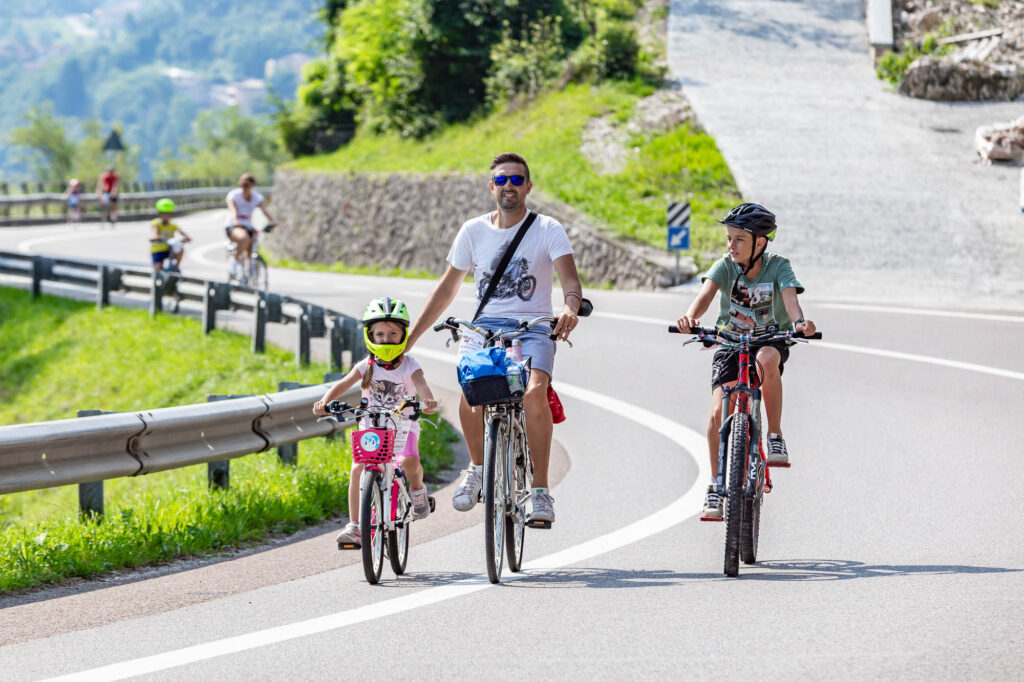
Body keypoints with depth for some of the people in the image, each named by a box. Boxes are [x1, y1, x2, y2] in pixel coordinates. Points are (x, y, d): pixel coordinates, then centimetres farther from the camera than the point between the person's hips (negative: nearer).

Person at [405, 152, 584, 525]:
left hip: (533, 329, -2)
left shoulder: (548, 229, 0)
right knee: (469, 393, -27)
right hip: (486, 327, 2)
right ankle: (478, 468, 3)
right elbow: (447, 288, 16)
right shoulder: (473, 231, 9)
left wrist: (570, 308, -37)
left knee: (534, 392, -32)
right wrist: (409, 338, 11)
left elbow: (570, 278, -13)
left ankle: (540, 490, -21)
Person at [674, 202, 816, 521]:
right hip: (730, 343, 2)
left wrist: (800, 321, -53)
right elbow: (706, 293, -28)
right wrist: (690, 316, -51)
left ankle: (775, 436, -26)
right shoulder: (725, 267, -10)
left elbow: (790, 296, -29)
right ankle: (716, 486, -4)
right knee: (718, 414, -16)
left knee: (767, 359, -40)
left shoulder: (778, 267, -12)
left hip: (770, 340, -2)